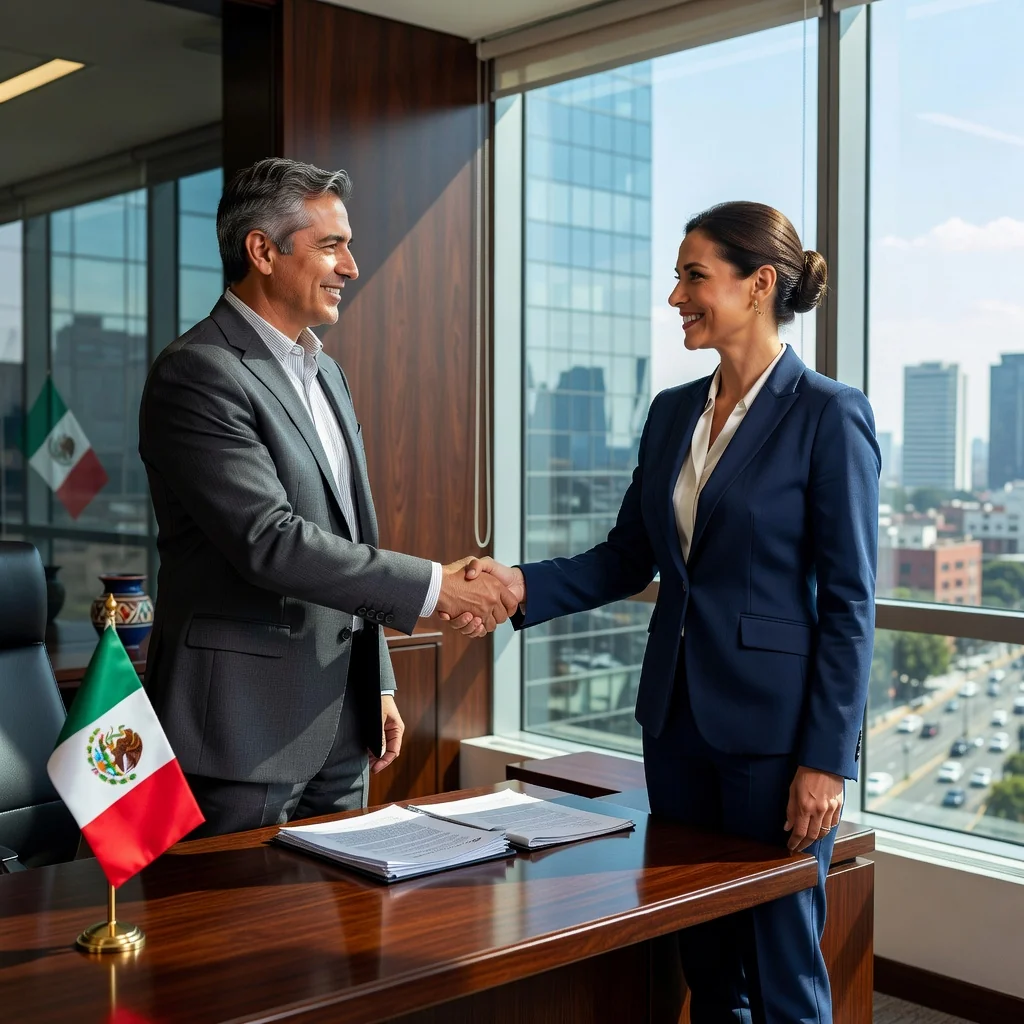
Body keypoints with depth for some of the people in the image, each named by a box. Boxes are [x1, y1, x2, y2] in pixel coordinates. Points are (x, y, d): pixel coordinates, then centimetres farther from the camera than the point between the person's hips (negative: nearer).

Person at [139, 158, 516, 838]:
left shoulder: (325, 372, 15)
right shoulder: (197, 374, -14)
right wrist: (433, 585, -21)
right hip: (242, 730, -8)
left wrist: (379, 685, 17)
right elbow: (269, 541, -24)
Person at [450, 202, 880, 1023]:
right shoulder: (673, 412, 9)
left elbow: (848, 601, -12)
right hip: (678, 711, 7)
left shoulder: (829, 415, -11)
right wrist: (523, 584, -5)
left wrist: (827, 758, -14)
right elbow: (629, 559, 11)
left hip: (773, 726, -6)